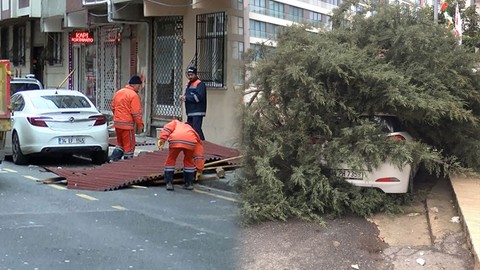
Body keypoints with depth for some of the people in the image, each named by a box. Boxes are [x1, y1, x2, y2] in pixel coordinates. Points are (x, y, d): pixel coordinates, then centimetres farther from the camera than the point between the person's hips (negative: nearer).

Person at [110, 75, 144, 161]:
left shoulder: (118, 93, 12)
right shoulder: (133, 95, -13)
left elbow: (113, 107, 20)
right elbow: (136, 113, -16)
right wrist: (140, 125, -10)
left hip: (117, 123, 8)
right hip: (127, 124, -7)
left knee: (120, 144, 21)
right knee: (129, 146, 3)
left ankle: (113, 158, 11)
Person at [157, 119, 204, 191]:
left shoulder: (176, 122, 41)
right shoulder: (194, 132, 40)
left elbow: (167, 128, 16)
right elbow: (198, 153, 34)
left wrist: (162, 139, 4)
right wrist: (199, 169, 38)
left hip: (175, 140, -1)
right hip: (190, 141, 2)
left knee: (170, 160, 20)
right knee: (188, 161, 26)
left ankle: (169, 183, 18)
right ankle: (189, 183, 28)